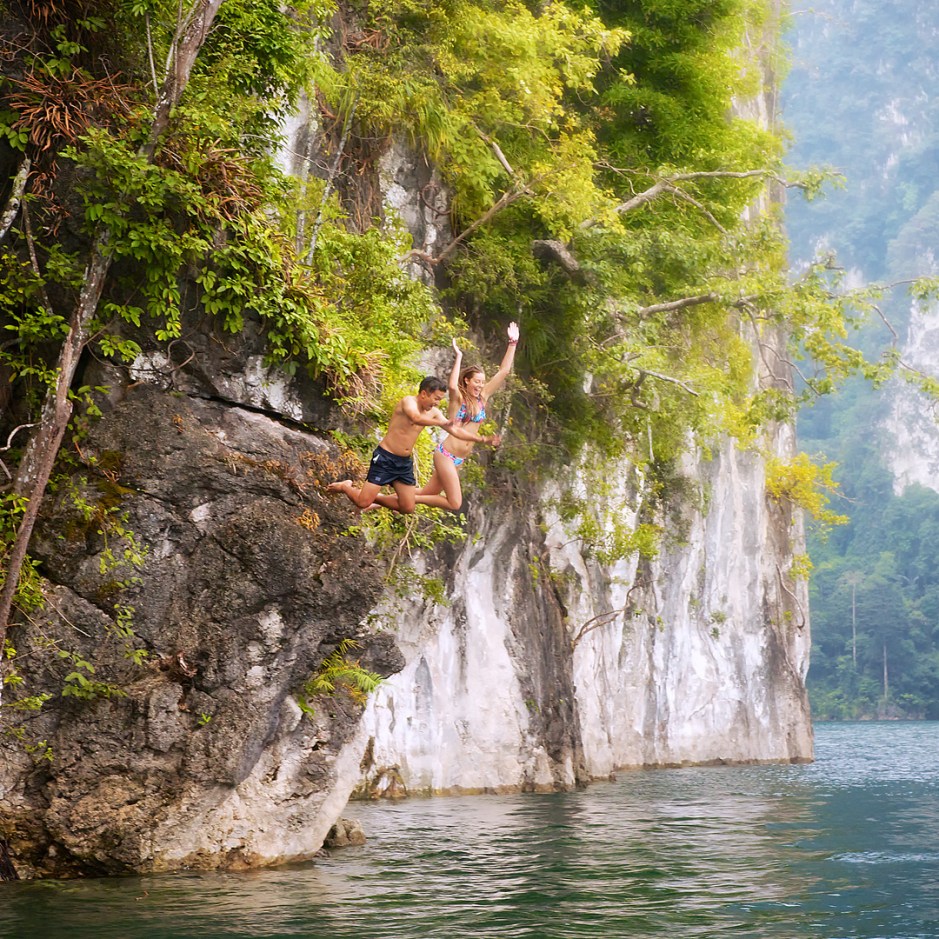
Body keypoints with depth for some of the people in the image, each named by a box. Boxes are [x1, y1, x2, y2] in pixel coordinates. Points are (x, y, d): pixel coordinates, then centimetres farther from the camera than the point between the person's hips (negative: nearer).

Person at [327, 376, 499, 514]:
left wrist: (481, 439, 6)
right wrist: (442, 423, -50)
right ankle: (346, 486, 22)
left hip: (405, 462, 8)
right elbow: (416, 418, -41)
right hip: (385, 458, -8)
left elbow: (455, 431, 12)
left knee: (408, 508, 7)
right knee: (363, 503, -9)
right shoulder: (408, 401, -18)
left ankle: (374, 497, 25)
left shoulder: (433, 412, 5)